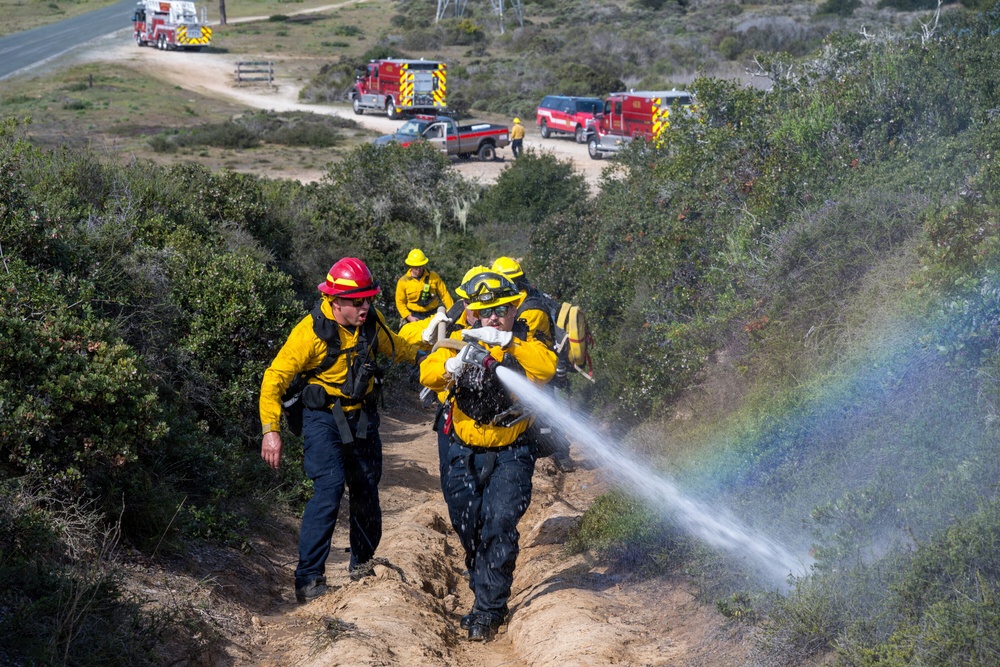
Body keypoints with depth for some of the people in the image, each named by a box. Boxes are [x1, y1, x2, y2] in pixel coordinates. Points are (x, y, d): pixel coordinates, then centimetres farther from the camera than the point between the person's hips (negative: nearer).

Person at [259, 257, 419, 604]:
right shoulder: (311, 331, -22)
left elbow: (393, 346, 18)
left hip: (362, 416, 5)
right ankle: (309, 579, -13)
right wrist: (271, 430, -28)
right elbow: (275, 378, -21)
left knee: (366, 491, 10)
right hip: (324, 417, -5)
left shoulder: (371, 321, -6)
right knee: (329, 488, -20)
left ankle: (362, 563, 33)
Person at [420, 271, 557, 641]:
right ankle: (488, 595, 31)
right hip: (464, 454, 3)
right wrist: (456, 364, -38)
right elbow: (428, 375, -17)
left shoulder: (526, 346, -6)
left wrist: (506, 341, -40)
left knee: (500, 527, -15)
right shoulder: (461, 341, -1)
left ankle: (487, 611, -6)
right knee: (469, 532, 11)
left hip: (510, 456, -3)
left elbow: (546, 368, -29)